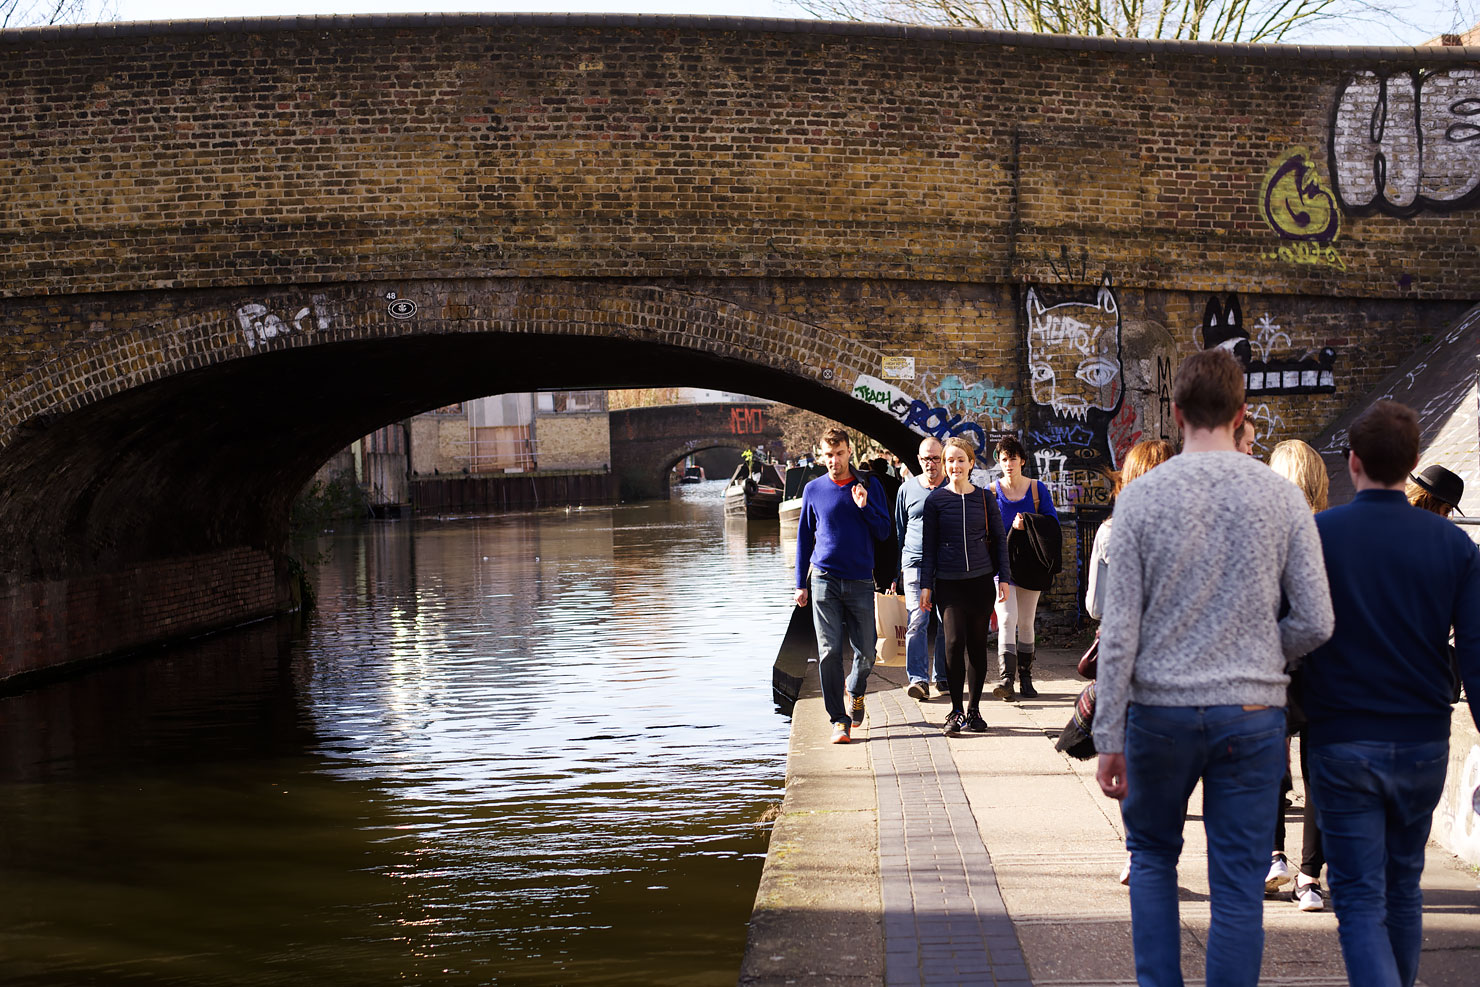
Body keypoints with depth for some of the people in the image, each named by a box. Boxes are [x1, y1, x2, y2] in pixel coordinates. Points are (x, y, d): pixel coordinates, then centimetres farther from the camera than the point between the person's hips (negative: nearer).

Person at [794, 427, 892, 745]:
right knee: (829, 653, -6)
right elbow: (804, 537, 13)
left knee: (866, 652, 4)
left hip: (860, 581, 0)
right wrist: (800, 584, 10)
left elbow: (885, 532, 5)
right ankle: (839, 720, 0)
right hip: (824, 580, 0)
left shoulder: (869, 487, 5)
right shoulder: (813, 490, 7)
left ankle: (855, 690, 36)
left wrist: (865, 507, -12)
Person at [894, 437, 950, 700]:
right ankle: (918, 679, -12)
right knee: (917, 622, -10)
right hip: (915, 566, 0)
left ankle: (943, 678, 14)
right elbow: (899, 532, 16)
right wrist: (895, 572, 14)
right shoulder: (907, 489, 9)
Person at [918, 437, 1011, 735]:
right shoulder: (935, 500, 2)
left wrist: (1004, 577, 5)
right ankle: (956, 711, -3)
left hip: (981, 580, 1)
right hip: (948, 583, -1)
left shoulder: (984, 497, 5)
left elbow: (1000, 539, 11)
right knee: (954, 641, -13)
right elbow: (929, 545, 5)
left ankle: (974, 709, 17)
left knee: (977, 645, 5)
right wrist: (925, 585, 2)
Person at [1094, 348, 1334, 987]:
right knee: (1239, 886, 6)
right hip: (1252, 714, 0)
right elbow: (1316, 623, -3)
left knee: (1152, 856, 19)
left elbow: (1120, 630, -6)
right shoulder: (1281, 498, -2)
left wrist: (1108, 737, -1)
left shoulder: (1142, 497, -5)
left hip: (1160, 711, 0)